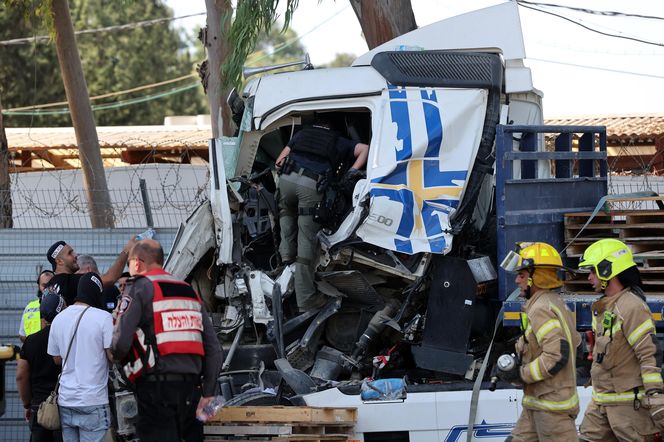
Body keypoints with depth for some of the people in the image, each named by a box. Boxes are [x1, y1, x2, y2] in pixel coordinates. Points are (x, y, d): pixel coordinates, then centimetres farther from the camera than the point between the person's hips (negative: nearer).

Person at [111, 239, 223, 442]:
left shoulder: (138, 288, 0)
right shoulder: (190, 291, 18)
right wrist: (208, 393, 15)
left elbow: (121, 343, -13)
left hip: (157, 385, -5)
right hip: (190, 389, 5)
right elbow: (213, 348, 12)